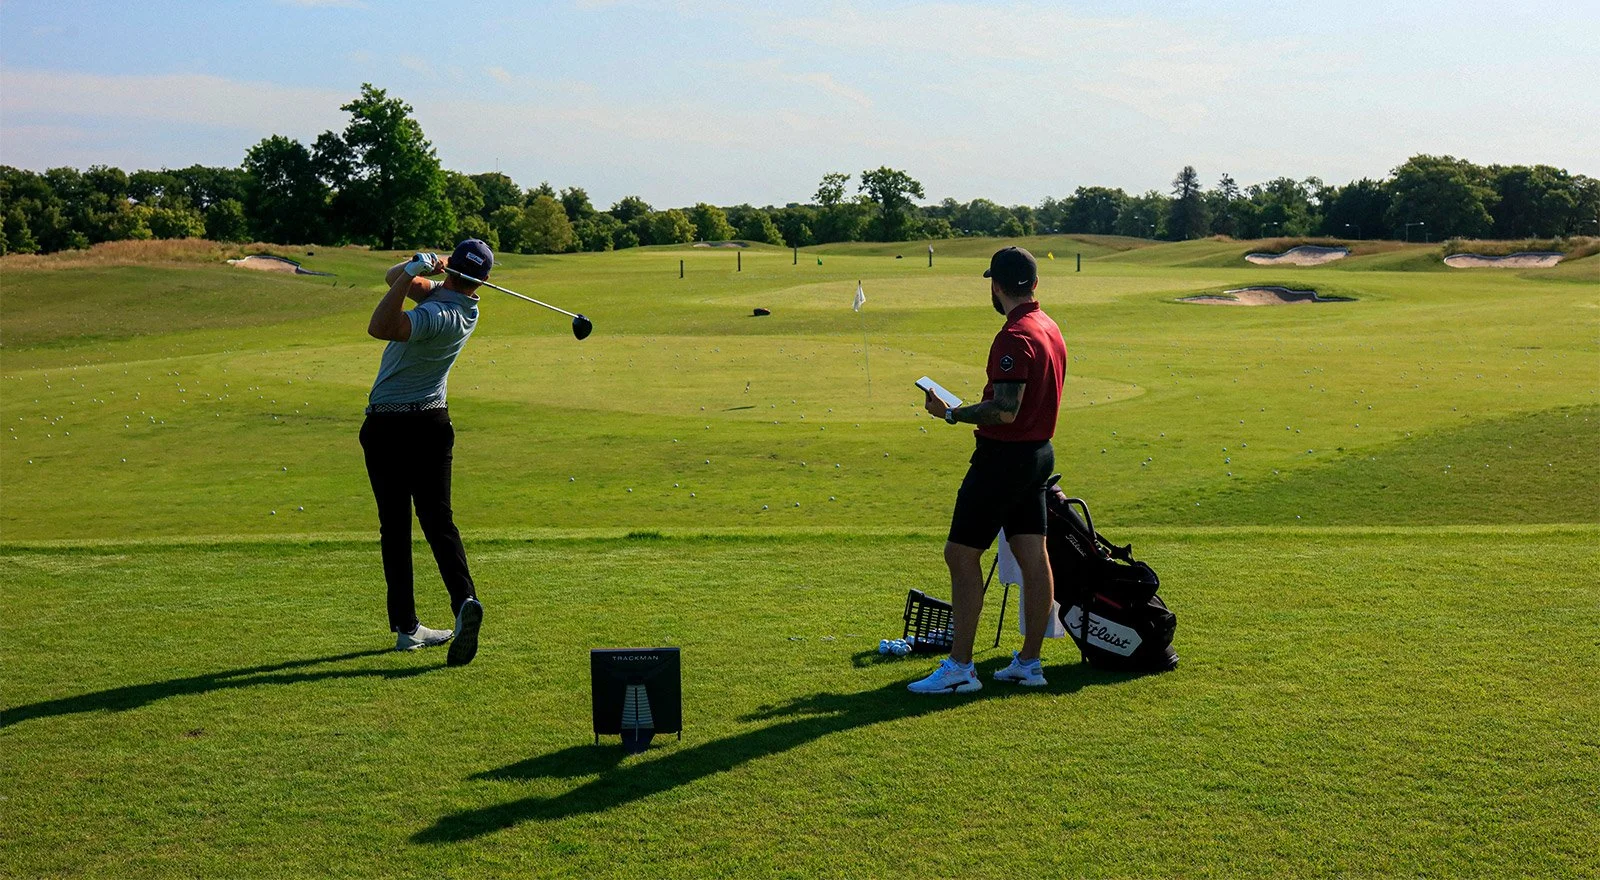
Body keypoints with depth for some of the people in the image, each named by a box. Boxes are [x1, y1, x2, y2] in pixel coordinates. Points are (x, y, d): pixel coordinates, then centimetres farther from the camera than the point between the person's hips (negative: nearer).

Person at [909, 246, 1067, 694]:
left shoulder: (1015, 337, -19)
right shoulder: (1050, 328, 11)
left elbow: (1005, 410, -25)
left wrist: (952, 413, -16)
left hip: (1003, 456, -10)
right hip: (1040, 452, 10)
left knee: (961, 555, -4)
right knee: (1033, 557, 10)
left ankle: (959, 667, -3)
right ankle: (1029, 662, 16)